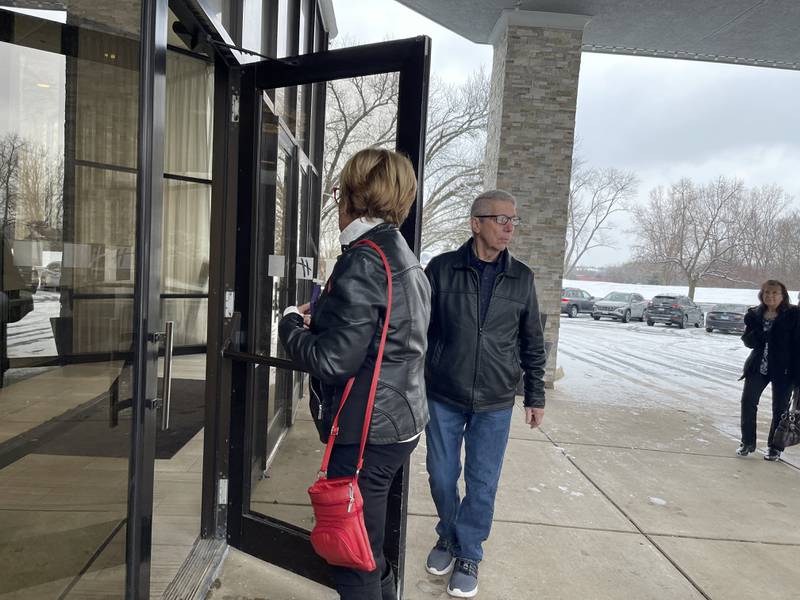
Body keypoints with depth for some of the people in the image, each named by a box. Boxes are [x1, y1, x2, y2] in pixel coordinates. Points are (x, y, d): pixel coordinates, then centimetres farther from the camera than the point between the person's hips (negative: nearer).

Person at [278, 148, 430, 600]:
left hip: (366, 433, -10)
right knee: (371, 548, 26)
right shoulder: (406, 259, 11)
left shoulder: (364, 260, -19)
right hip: (401, 423, 10)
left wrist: (292, 322, -5)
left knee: (356, 561, 7)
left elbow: (332, 362, -23)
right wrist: (321, 318, 10)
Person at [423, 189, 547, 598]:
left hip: (495, 403, 1)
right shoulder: (442, 269, -6)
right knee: (441, 477, 12)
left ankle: (468, 554, 31)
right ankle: (448, 537, 39)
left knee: (483, 483, 9)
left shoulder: (521, 278, 1)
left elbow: (532, 344, 8)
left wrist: (535, 396, 8)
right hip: (443, 397, -1)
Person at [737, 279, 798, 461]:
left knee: (780, 408, 8)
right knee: (748, 401, 0)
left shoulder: (792, 315, -6)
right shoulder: (754, 315, 4)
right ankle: (748, 442, 14)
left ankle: (775, 447, 22)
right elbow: (748, 340, 1)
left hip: (783, 369, -3)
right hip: (758, 367, 3)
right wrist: (759, 334, -20)